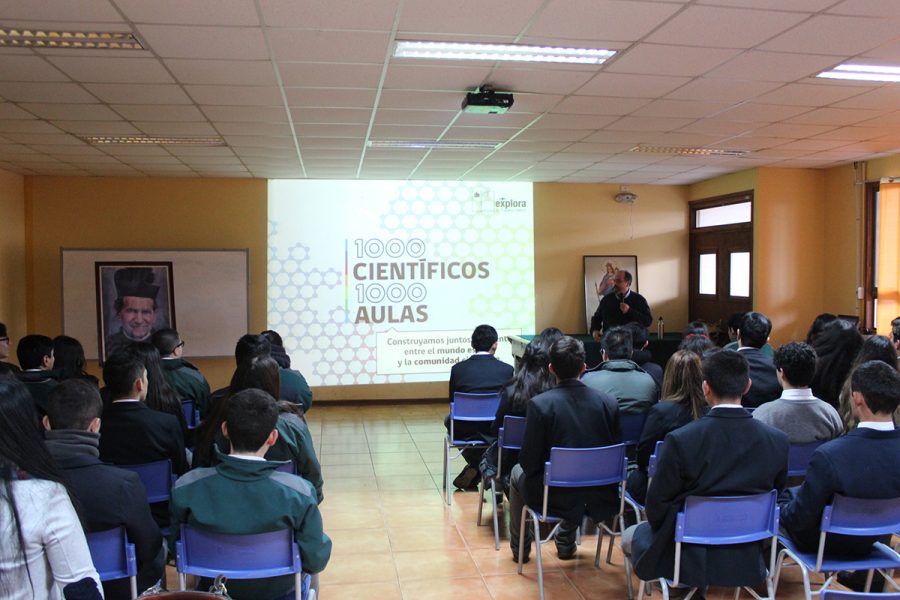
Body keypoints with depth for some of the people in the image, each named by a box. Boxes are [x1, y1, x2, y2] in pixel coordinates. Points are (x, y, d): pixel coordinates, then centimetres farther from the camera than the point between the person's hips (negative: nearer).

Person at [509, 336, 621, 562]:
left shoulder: (539, 404, -19)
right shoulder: (608, 402, -9)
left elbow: (529, 462, -14)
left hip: (555, 497, -3)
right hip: (599, 498, 3)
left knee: (518, 473, 29)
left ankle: (520, 548, 42)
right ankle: (566, 543, 48)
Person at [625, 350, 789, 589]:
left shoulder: (680, 440, -24)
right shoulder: (777, 441, -13)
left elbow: (656, 507, -13)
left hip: (689, 560, -5)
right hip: (749, 562, 5)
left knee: (631, 535, 24)